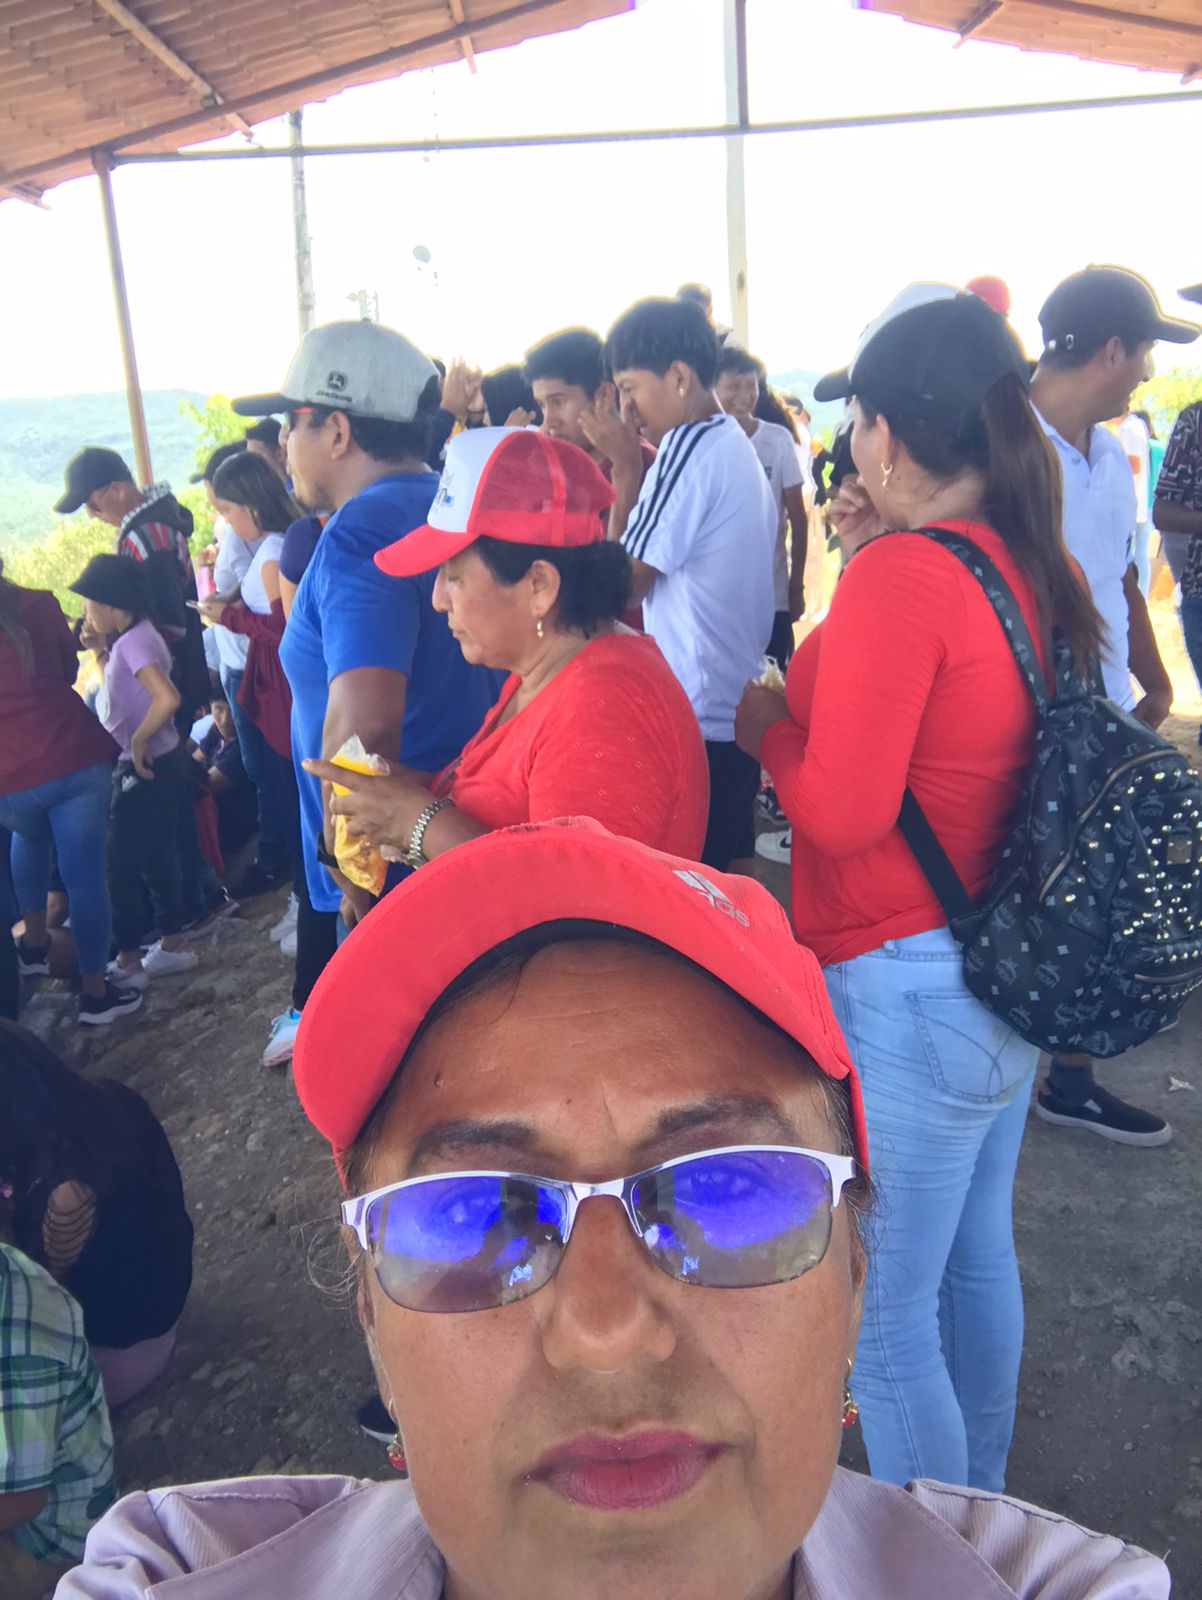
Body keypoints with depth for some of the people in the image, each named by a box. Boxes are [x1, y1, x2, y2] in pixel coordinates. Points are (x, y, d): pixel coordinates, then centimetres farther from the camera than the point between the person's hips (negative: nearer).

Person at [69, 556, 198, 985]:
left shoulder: (133, 640, -21)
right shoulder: (133, 636, 9)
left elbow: (167, 698, -35)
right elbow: (121, 689, 19)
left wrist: (138, 741, -22)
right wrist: (100, 651, 6)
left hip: (144, 769, -10)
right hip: (159, 765, 10)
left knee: (122, 863, 1)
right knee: (156, 857, 18)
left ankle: (129, 961, 11)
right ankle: (173, 945, 28)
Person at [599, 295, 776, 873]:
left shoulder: (689, 446, -13)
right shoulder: (740, 447, 14)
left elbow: (623, 583, -12)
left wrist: (625, 468, -6)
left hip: (698, 722, -10)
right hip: (739, 713, 10)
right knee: (731, 875, 17)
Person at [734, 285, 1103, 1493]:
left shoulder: (896, 578, -21)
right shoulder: (1042, 569, 3)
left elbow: (843, 812, -24)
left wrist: (767, 724, -5)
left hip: (903, 990, -10)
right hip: (1013, 972, 10)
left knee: (885, 1313, 8)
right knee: (977, 1259, 26)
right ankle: (979, 1509, 49)